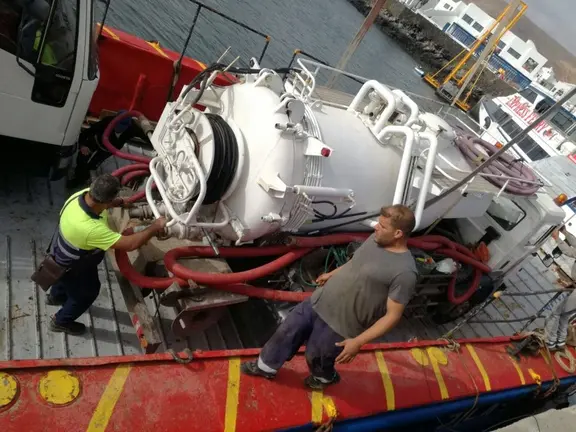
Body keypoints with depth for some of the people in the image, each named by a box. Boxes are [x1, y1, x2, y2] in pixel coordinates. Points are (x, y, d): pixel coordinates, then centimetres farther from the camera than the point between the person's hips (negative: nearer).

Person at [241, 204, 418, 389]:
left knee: (316, 356, 17)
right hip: (319, 302, 7)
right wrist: (331, 275, 27)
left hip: (339, 325, -7)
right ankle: (266, 366, 44)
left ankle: (325, 377, 51)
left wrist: (358, 341, -24)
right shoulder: (375, 239, -3)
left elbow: (393, 316, -22)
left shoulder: (405, 272, -26)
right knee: (287, 332, 18)